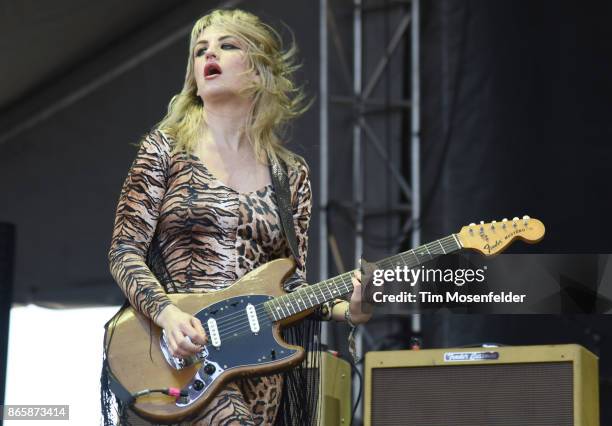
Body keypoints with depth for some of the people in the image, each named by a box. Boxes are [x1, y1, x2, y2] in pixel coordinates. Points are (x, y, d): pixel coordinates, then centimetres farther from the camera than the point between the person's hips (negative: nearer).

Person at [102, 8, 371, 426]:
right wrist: (165, 312, -18)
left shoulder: (292, 174, 11)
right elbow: (125, 251, -1)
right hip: (182, 351, -4)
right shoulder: (167, 148, 4)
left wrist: (344, 309, -7)